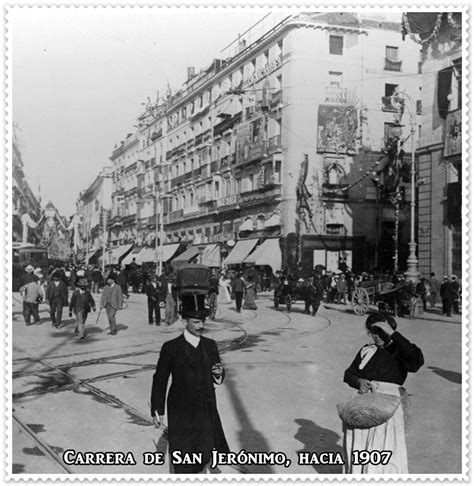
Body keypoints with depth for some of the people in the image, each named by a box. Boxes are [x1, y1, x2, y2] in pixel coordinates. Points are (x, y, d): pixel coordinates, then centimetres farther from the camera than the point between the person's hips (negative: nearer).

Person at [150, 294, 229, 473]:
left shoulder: (210, 345, 2)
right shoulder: (171, 348, -11)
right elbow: (159, 381, -4)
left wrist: (219, 373, -12)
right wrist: (157, 411, -1)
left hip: (207, 411, 4)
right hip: (182, 413, -4)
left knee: (205, 455, 12)